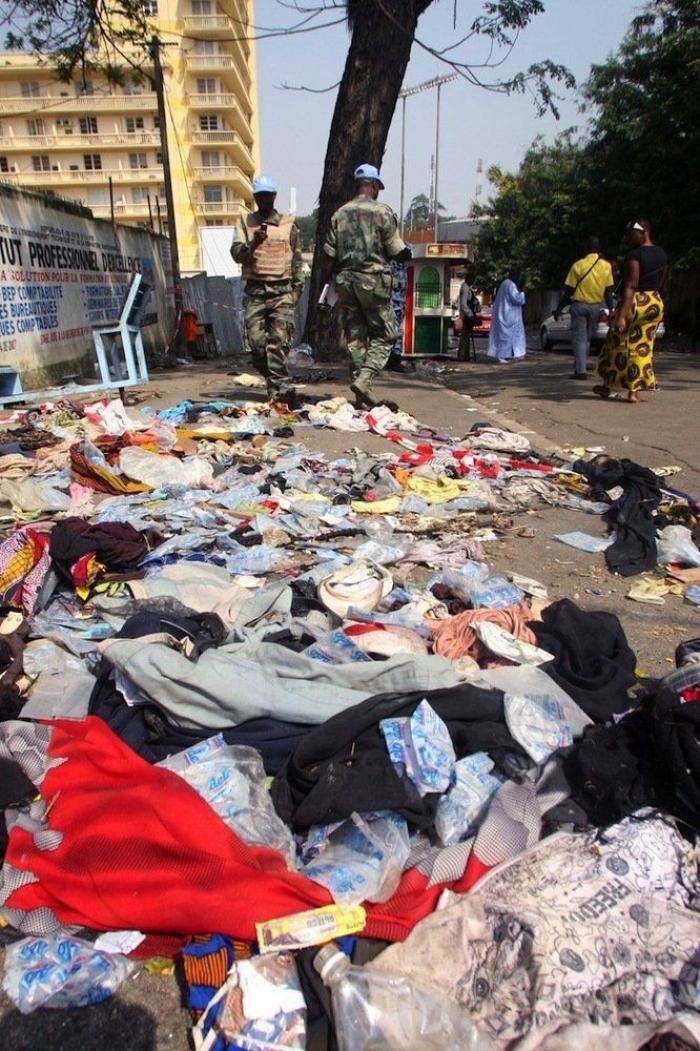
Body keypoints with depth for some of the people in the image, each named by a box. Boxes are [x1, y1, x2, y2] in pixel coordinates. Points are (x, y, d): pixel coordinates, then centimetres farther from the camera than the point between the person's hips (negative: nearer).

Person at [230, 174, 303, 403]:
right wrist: (253, 244, -19)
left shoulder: (289, 224, 12)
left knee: (279, 341, -13)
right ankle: (281, 385, 11)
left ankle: (277, 388, -13)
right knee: (256, 341, -3)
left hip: (282, 290, -1)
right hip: (255, 290, 2)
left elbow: (297, 258, 16)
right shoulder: (246, 223, 12)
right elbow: (236, 253, 0)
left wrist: (297, 287, 7)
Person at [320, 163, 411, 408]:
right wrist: (407, 254, 18)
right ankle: (364, 379, -15)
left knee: (355, 336, 8)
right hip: (373, 280, -5)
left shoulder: (339, 214, 7)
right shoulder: (383, 212, -5)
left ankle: (362, 398, 10)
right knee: (384, 334, 5)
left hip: (345, 280, 5)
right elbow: (397, 252, -4)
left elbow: (329, 255, 5)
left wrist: (323, 283, 13)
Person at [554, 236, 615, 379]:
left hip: (579, 305, -3)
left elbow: (568, 291, -9)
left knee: (579, 339, 0)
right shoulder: (606, 266, -2)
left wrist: (559, 309, 0)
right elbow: (608, 291, 2)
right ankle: (582, 365, 27)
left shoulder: (578, 265, -11)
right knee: (587, 338, 19)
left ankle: (581, 371, -7)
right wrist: (610, 309, 12)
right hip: (596, 306, 3)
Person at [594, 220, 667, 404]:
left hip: (634, 303, -7)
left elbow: (630, 286, -22)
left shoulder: (634, 255, -14)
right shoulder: (662, 255, 11)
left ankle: (607, 386, 18)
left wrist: (621, 315, -26)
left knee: (617, 345, 7)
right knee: (642, 348, 10)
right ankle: (634, 391, 7)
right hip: (656, 304, 7)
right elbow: (660, 283, 16)